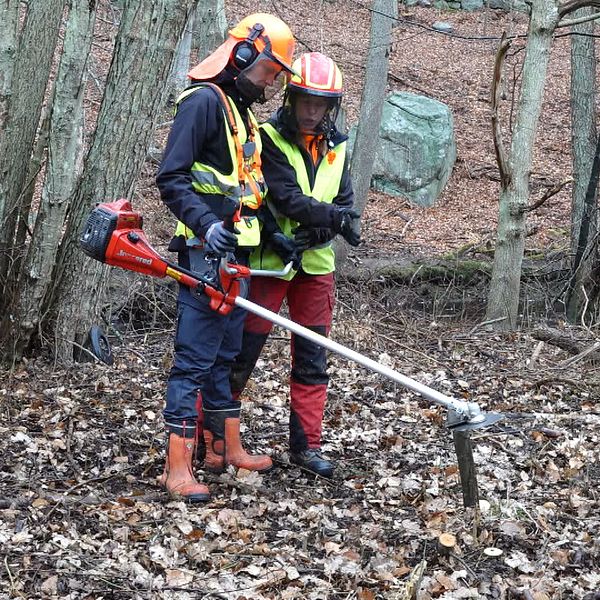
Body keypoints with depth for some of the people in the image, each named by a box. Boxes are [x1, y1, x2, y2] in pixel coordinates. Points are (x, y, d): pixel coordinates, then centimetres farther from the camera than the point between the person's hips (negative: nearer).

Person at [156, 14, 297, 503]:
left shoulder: (243, 114, 19)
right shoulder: (204, 101, -10)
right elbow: (171, 177, -18)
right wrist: (206, 224, -29)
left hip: (236, 251, 10)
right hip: (206, 250, -10)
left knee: (228, 353, 17)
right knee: (195, 357, -9)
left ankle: (228, 446, 27)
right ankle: (177, 467, -6)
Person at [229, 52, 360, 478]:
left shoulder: (336, 148, 7)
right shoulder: (270, 139, -10)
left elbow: (344, 205, 2)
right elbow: (288, 200, -20)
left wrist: (316, 233, -16)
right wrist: (336, 217, -26)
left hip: (316, 265, 5)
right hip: (268, 262, -5)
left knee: (312, 359, 7)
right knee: (242, 352, -2)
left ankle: (307, 444, 15)